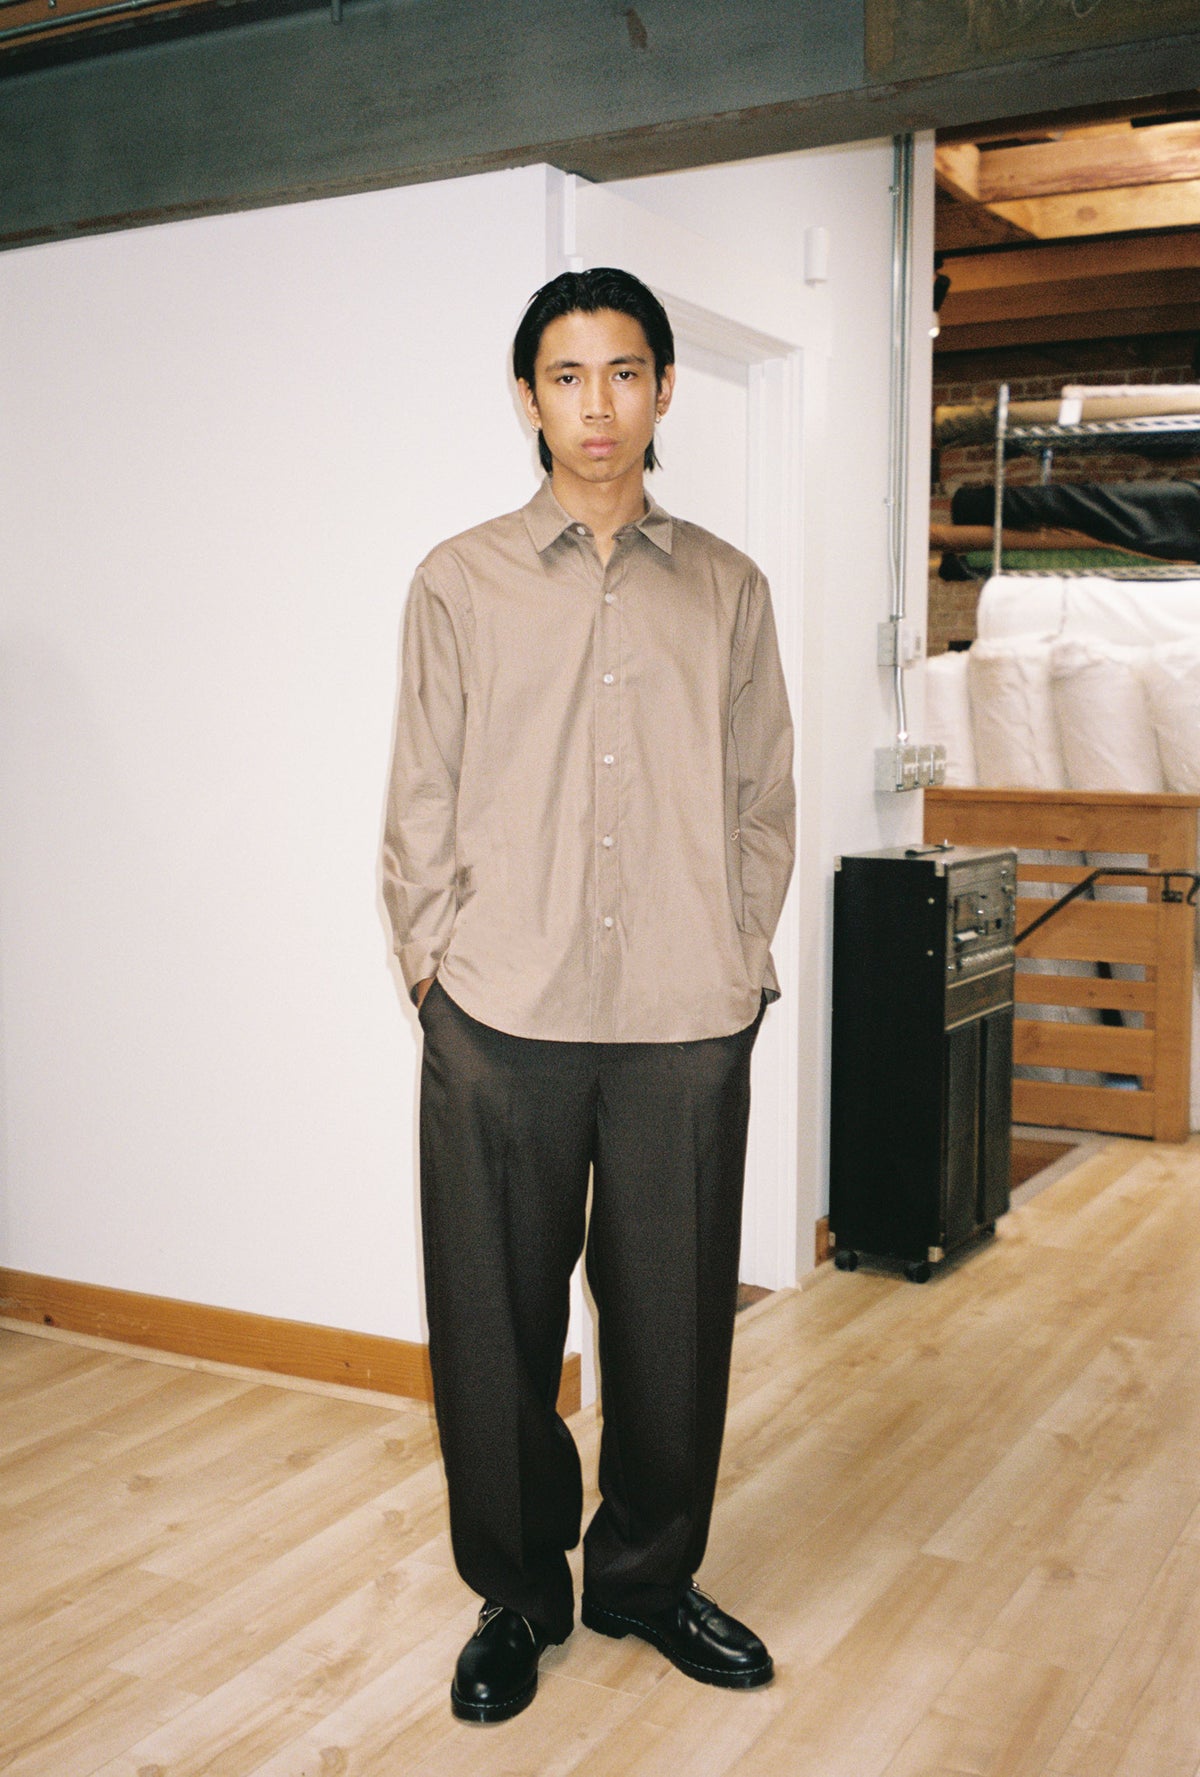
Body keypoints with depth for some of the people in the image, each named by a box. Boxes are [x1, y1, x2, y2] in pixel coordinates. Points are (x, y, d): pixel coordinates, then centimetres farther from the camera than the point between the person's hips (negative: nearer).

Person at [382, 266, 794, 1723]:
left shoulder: (728, 590, 10)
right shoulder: (460, 582, 6)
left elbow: (764, 802, 12)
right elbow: (421, 802, 6)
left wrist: (738, 961, 4)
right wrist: (435, 964, -1)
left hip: (689, 1025, 1)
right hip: (499, 1018, -1)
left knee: (675, 1316, 9)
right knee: (496, 1321, 7)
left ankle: (647, 1575, 31)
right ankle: (515, 1595, 27)